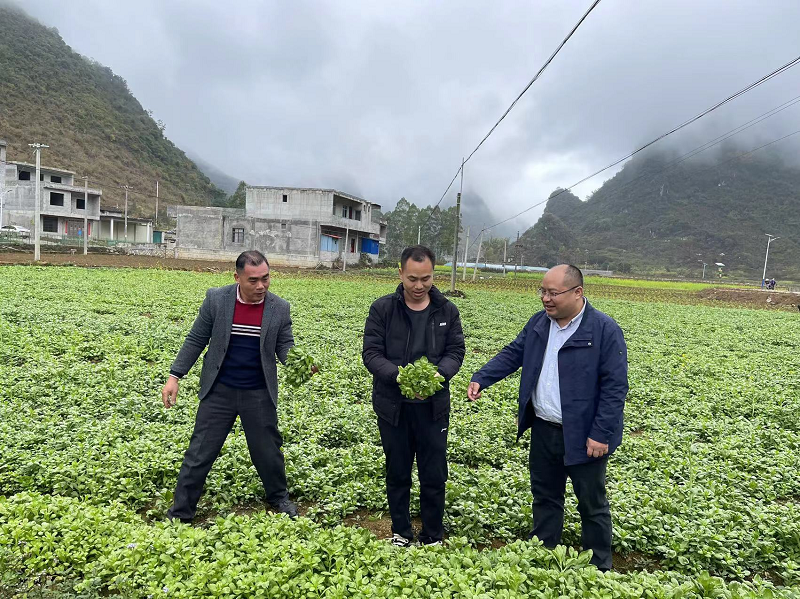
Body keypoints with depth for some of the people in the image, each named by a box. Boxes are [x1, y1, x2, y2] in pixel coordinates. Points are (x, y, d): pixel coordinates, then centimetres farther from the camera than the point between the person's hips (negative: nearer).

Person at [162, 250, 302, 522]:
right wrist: (174, 376, -3)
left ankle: (279, 497, 41)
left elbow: (285, 347, -3)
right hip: (219, 391, -1)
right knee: (200, 453, 6)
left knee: (268, 450, 15)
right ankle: (179, 513, 23)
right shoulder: (216, 299, -9)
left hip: (259, 395, 1)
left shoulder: (280, 308, -7)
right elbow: (196, 340, -1)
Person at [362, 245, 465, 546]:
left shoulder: (447, 310, 0)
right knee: (398, 473, 15)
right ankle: (401, 532, 34)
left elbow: (455, 352, 0)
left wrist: (438, 374, -21)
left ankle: (433, 537, 28)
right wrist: (399, 376, -25)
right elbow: (371, 353, -9)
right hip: (393, 405, -1)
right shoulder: (382, 308, -6)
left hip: (433, 406, 1)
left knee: (434, 475, 9)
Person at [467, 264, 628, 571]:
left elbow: (615, 386, -16)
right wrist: (480, 378, -5)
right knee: (545, 496, 20)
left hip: (583, 437, -5)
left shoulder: (605, 330, -16)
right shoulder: (539, 323, 3)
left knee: (592, 505, 12)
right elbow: (512, 354, 9)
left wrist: (601, 434, -18)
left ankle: (599, 568, 31)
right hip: (544, 430, 6)